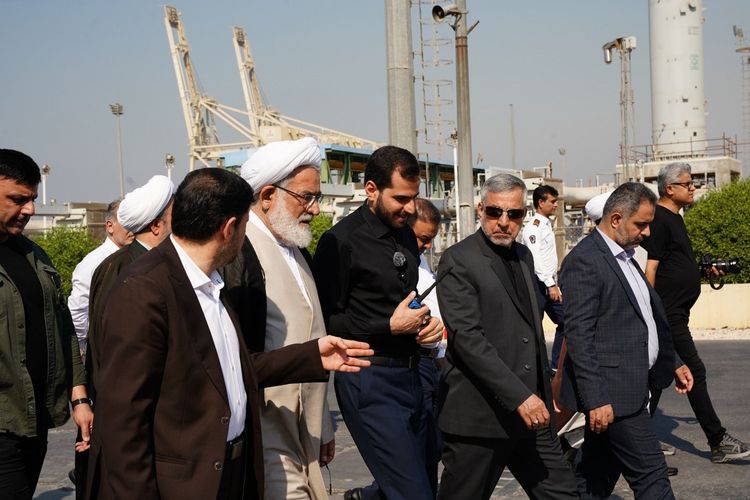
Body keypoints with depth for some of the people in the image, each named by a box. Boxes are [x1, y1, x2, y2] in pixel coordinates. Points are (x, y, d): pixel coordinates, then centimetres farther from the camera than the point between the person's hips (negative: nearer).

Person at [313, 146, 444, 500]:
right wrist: (390, 326, -16)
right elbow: (326, 323, -12)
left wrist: (427, 323, 6)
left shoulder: (406, 236, 12)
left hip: (409, 376, 8)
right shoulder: (341, 241, -12)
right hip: (371, 381, -8)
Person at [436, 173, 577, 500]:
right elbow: (467, 338, -20)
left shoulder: (524, 256, 15)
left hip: (531, 413, 7)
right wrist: (519, 396, -24)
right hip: (478, 417, -7)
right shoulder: (458, 261, -10)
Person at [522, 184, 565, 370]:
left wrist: (554, 283, 17)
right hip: (538, 284, -10)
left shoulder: (547, 225, 16)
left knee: (564, 322, 11)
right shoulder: (533, 226, -13)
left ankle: (557, 365, 18)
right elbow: (536, 258, -22)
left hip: (550, 285, 10)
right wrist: (550, 284, -24)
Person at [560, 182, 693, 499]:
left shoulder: (625, 257, 16)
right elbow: (578, 336, -20)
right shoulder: (583, 261, -15)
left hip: (631, 385, 10)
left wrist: (669, 366, 21)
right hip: (611, 391, -9)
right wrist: (595, 400, -22)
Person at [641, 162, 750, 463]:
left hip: (676, 312, 10)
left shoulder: (674, 218, 16)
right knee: (695, 371, -7)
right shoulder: (659, 219, -13)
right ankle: (718, 442, -2)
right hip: (668, 312, -10)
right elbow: (650, 268, -17)